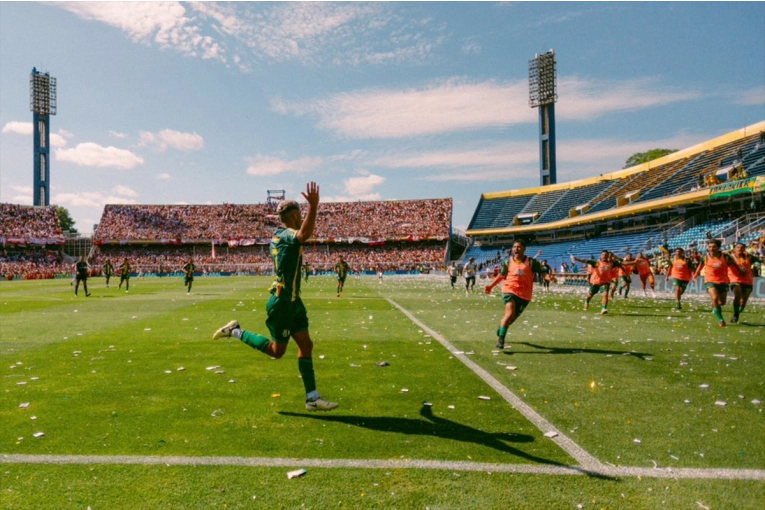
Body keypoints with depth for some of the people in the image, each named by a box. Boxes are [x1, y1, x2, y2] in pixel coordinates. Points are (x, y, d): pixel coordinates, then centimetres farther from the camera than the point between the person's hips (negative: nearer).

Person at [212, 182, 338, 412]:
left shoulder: (279, 235, 10)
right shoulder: (287, 235, -19)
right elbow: (304, 235, -45)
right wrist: (313, 206, -56)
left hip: (292, 300, 10)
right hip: (282, 301, -10)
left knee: (306, 345, 6)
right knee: (277, 350, 6)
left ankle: (312, 398, 9)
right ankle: (235, 331, 21)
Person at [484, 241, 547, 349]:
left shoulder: (531, 262, -2)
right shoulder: (509, 262, 3)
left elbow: (542, 271, -4)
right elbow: (502, 275, 16)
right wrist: (491, 285, 13)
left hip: (524, 295, 1)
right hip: (509, 290, -1)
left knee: (513, 317, 14)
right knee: (510, 313, -23)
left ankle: (501, 329, 47)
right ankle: (501, 338, -14)